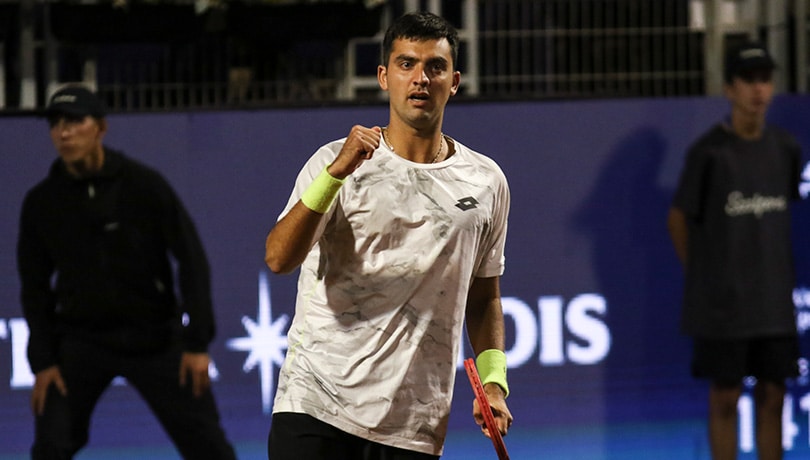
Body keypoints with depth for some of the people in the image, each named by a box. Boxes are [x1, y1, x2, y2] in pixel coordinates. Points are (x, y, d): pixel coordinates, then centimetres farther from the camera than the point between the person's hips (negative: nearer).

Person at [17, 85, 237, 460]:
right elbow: (35, 285, 6)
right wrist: (43, 360, -2)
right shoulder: (41, 202, -2)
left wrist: (197, 342, -9)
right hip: (80, 340, 1)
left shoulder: (145, 185, -9)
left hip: (153, 337, -1)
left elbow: (191, 259, -6)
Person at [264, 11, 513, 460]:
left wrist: (493, 382, 7)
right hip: (316, 405, -3)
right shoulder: (335, 161, 0)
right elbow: (278, 258, -13)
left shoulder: (486, 182, 10)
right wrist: (337, 172, -24)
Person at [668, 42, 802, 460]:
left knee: (772, 396, 7)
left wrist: (779, 273, 12)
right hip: (722, 305, -4)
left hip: (775, 300, 4)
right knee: (725, 398, 1)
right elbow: (678, 218, -2)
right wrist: (702, 278, 2)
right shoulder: (709, 152, -10)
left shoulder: (784, 148, 4)